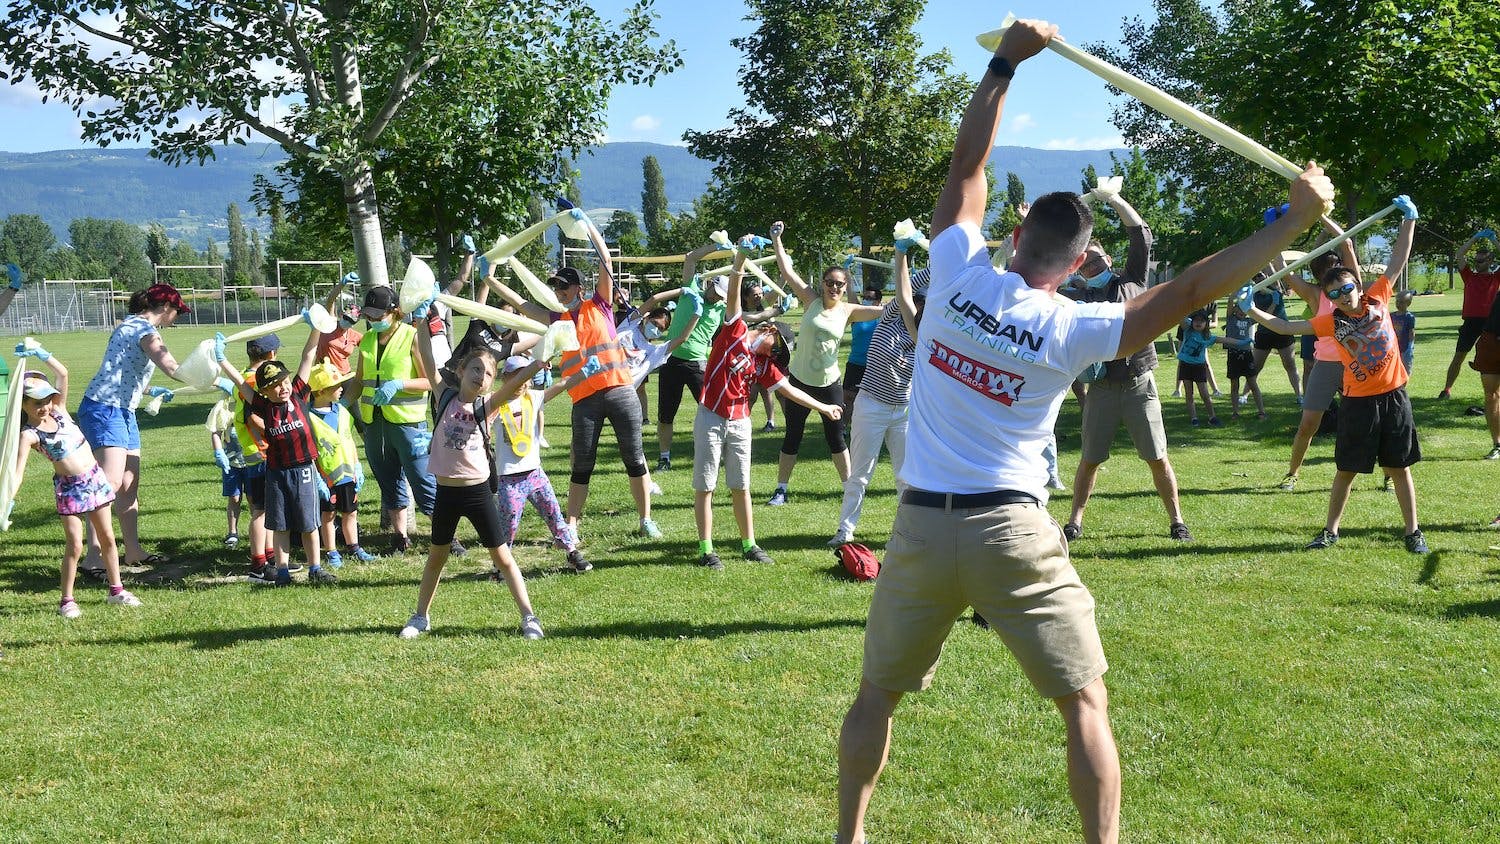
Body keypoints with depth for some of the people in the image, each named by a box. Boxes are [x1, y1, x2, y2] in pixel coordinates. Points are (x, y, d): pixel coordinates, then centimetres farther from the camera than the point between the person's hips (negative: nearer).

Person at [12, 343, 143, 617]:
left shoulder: (59, 411, 2)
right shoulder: (29, 434, -12)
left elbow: (62, 374, 1)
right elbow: (18, 469, -22)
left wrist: (42, 355, -6)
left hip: (95, 478, 5)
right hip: (69, 488, -5)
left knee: (108, 537, 11)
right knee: (75, 546, -8)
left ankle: (117, 590, 23)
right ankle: (66, 601, 4)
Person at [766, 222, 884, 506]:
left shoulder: (848, 311, -1)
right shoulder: (811, 300, -4)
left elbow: (885, 311, -7)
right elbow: (787, 271, -9)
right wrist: (777, 239, -12)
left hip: (829, 384, 1)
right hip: (800, 381, -1)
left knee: (836, 439, 7)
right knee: (792, 437, 7)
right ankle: (781, 490, 16)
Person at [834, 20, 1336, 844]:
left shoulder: (958, 272, -4)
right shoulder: (1072, 331, -10)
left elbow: (966, 166, 7)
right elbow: (1189, 290, -12)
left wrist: (1005, 61, 10)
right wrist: (1295, 219, -10)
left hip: (921, 526, 3)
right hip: (1012, 532, -3)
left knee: (876, 694, 17)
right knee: (1084, 702, 8)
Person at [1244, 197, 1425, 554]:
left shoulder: (1378, 300, 0)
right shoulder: (1332, 321, -3)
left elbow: (1398, 260, 4)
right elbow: (1286, 327, -4)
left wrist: (1409, 220, 1)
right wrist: (1251, 311, -13)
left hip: (1393, 396, 0)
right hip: (1358, 401, 0)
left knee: (1400, 467, 8)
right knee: (1346, 470, 7)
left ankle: (1413, 531, 16)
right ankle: (1331, 530, 17)